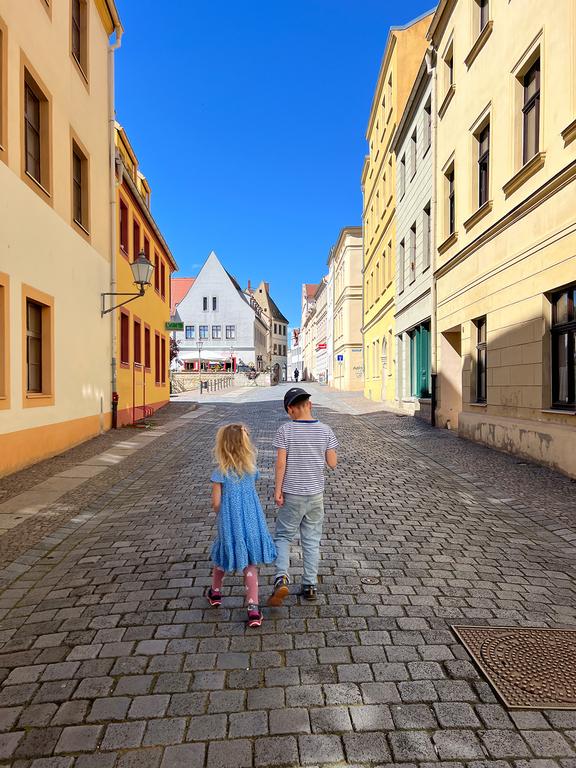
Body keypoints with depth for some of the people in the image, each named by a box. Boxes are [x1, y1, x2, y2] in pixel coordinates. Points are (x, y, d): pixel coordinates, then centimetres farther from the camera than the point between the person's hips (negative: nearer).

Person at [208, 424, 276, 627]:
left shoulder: (220, 473, -16)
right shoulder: (251, 469, -3)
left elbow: (216, 503, -11)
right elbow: (251, 493, 7)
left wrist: (223, 514, 9)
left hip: (230, 524, -2)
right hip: (252, 522, 3)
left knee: (222, 557, 22)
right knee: (250, 564, 11)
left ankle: (215, 593, 44)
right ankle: (253, 608, 7)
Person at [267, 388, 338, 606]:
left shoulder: (285, 430, -12)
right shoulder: (325, 430, -5)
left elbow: (281, 464, -13)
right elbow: (333, 463, -2)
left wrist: (277, 491, -5)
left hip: (292, 494, -2)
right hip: (316, 494, 3)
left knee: (283, 536, 13)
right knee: (312, 540, 14)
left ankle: (281, 578, -4)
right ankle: (310, 586, 22)